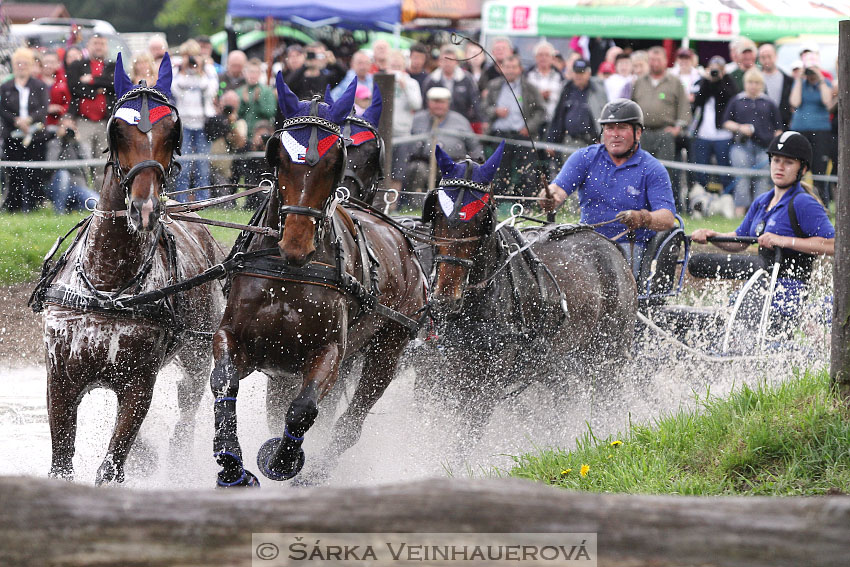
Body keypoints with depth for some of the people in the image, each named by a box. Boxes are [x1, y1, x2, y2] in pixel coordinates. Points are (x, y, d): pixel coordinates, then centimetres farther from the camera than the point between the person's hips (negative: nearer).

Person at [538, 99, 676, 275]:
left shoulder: (652, 170, -3)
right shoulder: (585, 158, 7)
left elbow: (668, 218, -13)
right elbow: (560, 187, -8)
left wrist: (642, 219, -36)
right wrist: (550, 198, -34)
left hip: (630, 246, -3)